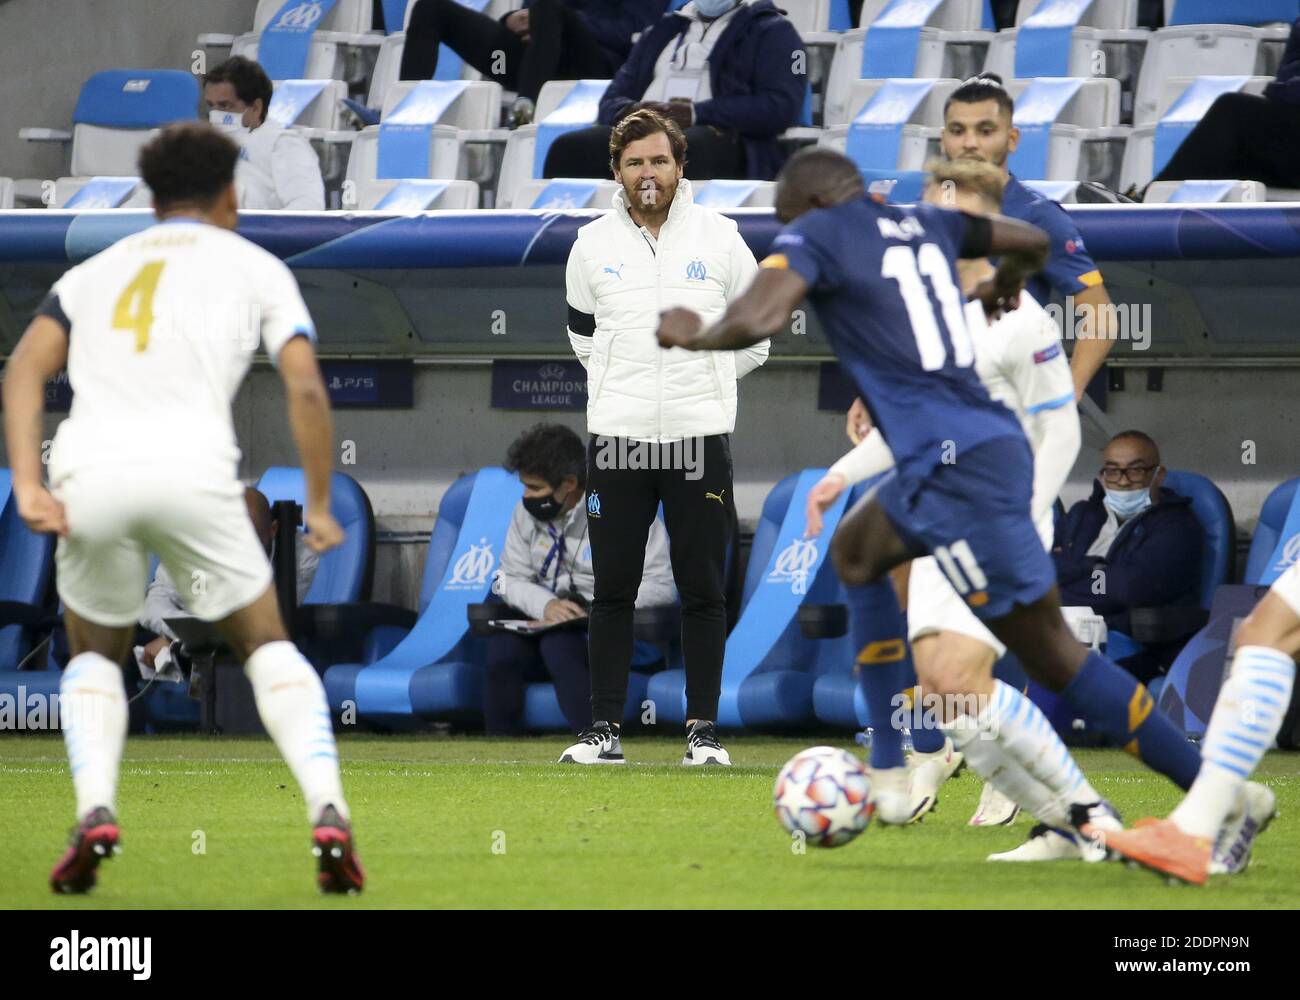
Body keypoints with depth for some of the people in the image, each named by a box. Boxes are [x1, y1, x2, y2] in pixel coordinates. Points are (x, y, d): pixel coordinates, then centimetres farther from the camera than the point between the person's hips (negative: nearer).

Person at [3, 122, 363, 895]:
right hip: (193, 468, -2)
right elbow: (305, 387, 6)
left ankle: (95, 811, 0)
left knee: (96, 656, 25)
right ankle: (328, 812, -1)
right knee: (267, 644, 17)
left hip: (88, 472, 2)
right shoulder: (253, 266, 20)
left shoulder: (94, 271, 28)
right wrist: (320, 509, 14)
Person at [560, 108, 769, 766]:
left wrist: (700, 384, 10)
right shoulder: (594, 243, 5)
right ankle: (604, 729, 6)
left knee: (703, 591, 1)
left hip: (700, 439, -1)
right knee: (612, 590, 2)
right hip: (617, 439, 1)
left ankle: (704, 729, 5)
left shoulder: (718, 238, 2)